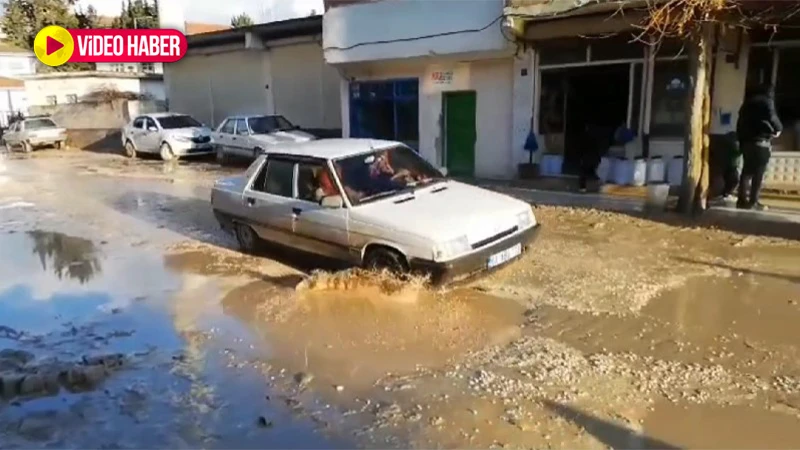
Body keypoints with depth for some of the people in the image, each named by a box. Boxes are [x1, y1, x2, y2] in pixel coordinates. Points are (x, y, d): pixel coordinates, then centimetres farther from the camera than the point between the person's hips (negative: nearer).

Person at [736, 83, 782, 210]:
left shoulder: (748, 102, 19)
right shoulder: (766, 101, 0)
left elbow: (741, 121, 17)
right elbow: (772, 118, -8)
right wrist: (778, 129, 11)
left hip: (745, 140, 7)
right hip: (760, 141, -7)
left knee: (747, 170, 8)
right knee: (758, 173, -5)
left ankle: (742, 199, 6)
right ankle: (753, 202, -8)